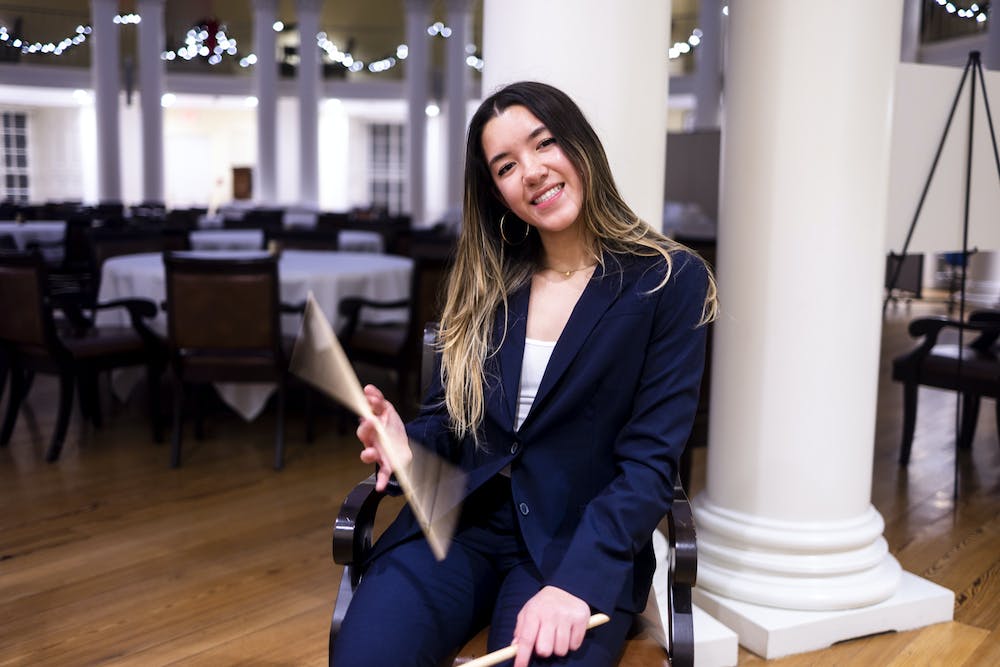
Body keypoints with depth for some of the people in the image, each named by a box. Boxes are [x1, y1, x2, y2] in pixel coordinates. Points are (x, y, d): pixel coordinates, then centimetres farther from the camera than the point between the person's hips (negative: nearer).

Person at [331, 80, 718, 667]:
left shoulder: (670, 282, -3)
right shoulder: (484, 285, 10)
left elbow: (650, 463, -9)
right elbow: (447, 419, 13)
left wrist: (575, 581, -22)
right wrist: (408, 443, -11)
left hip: (581, 540, -2)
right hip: (459, 521, 3)